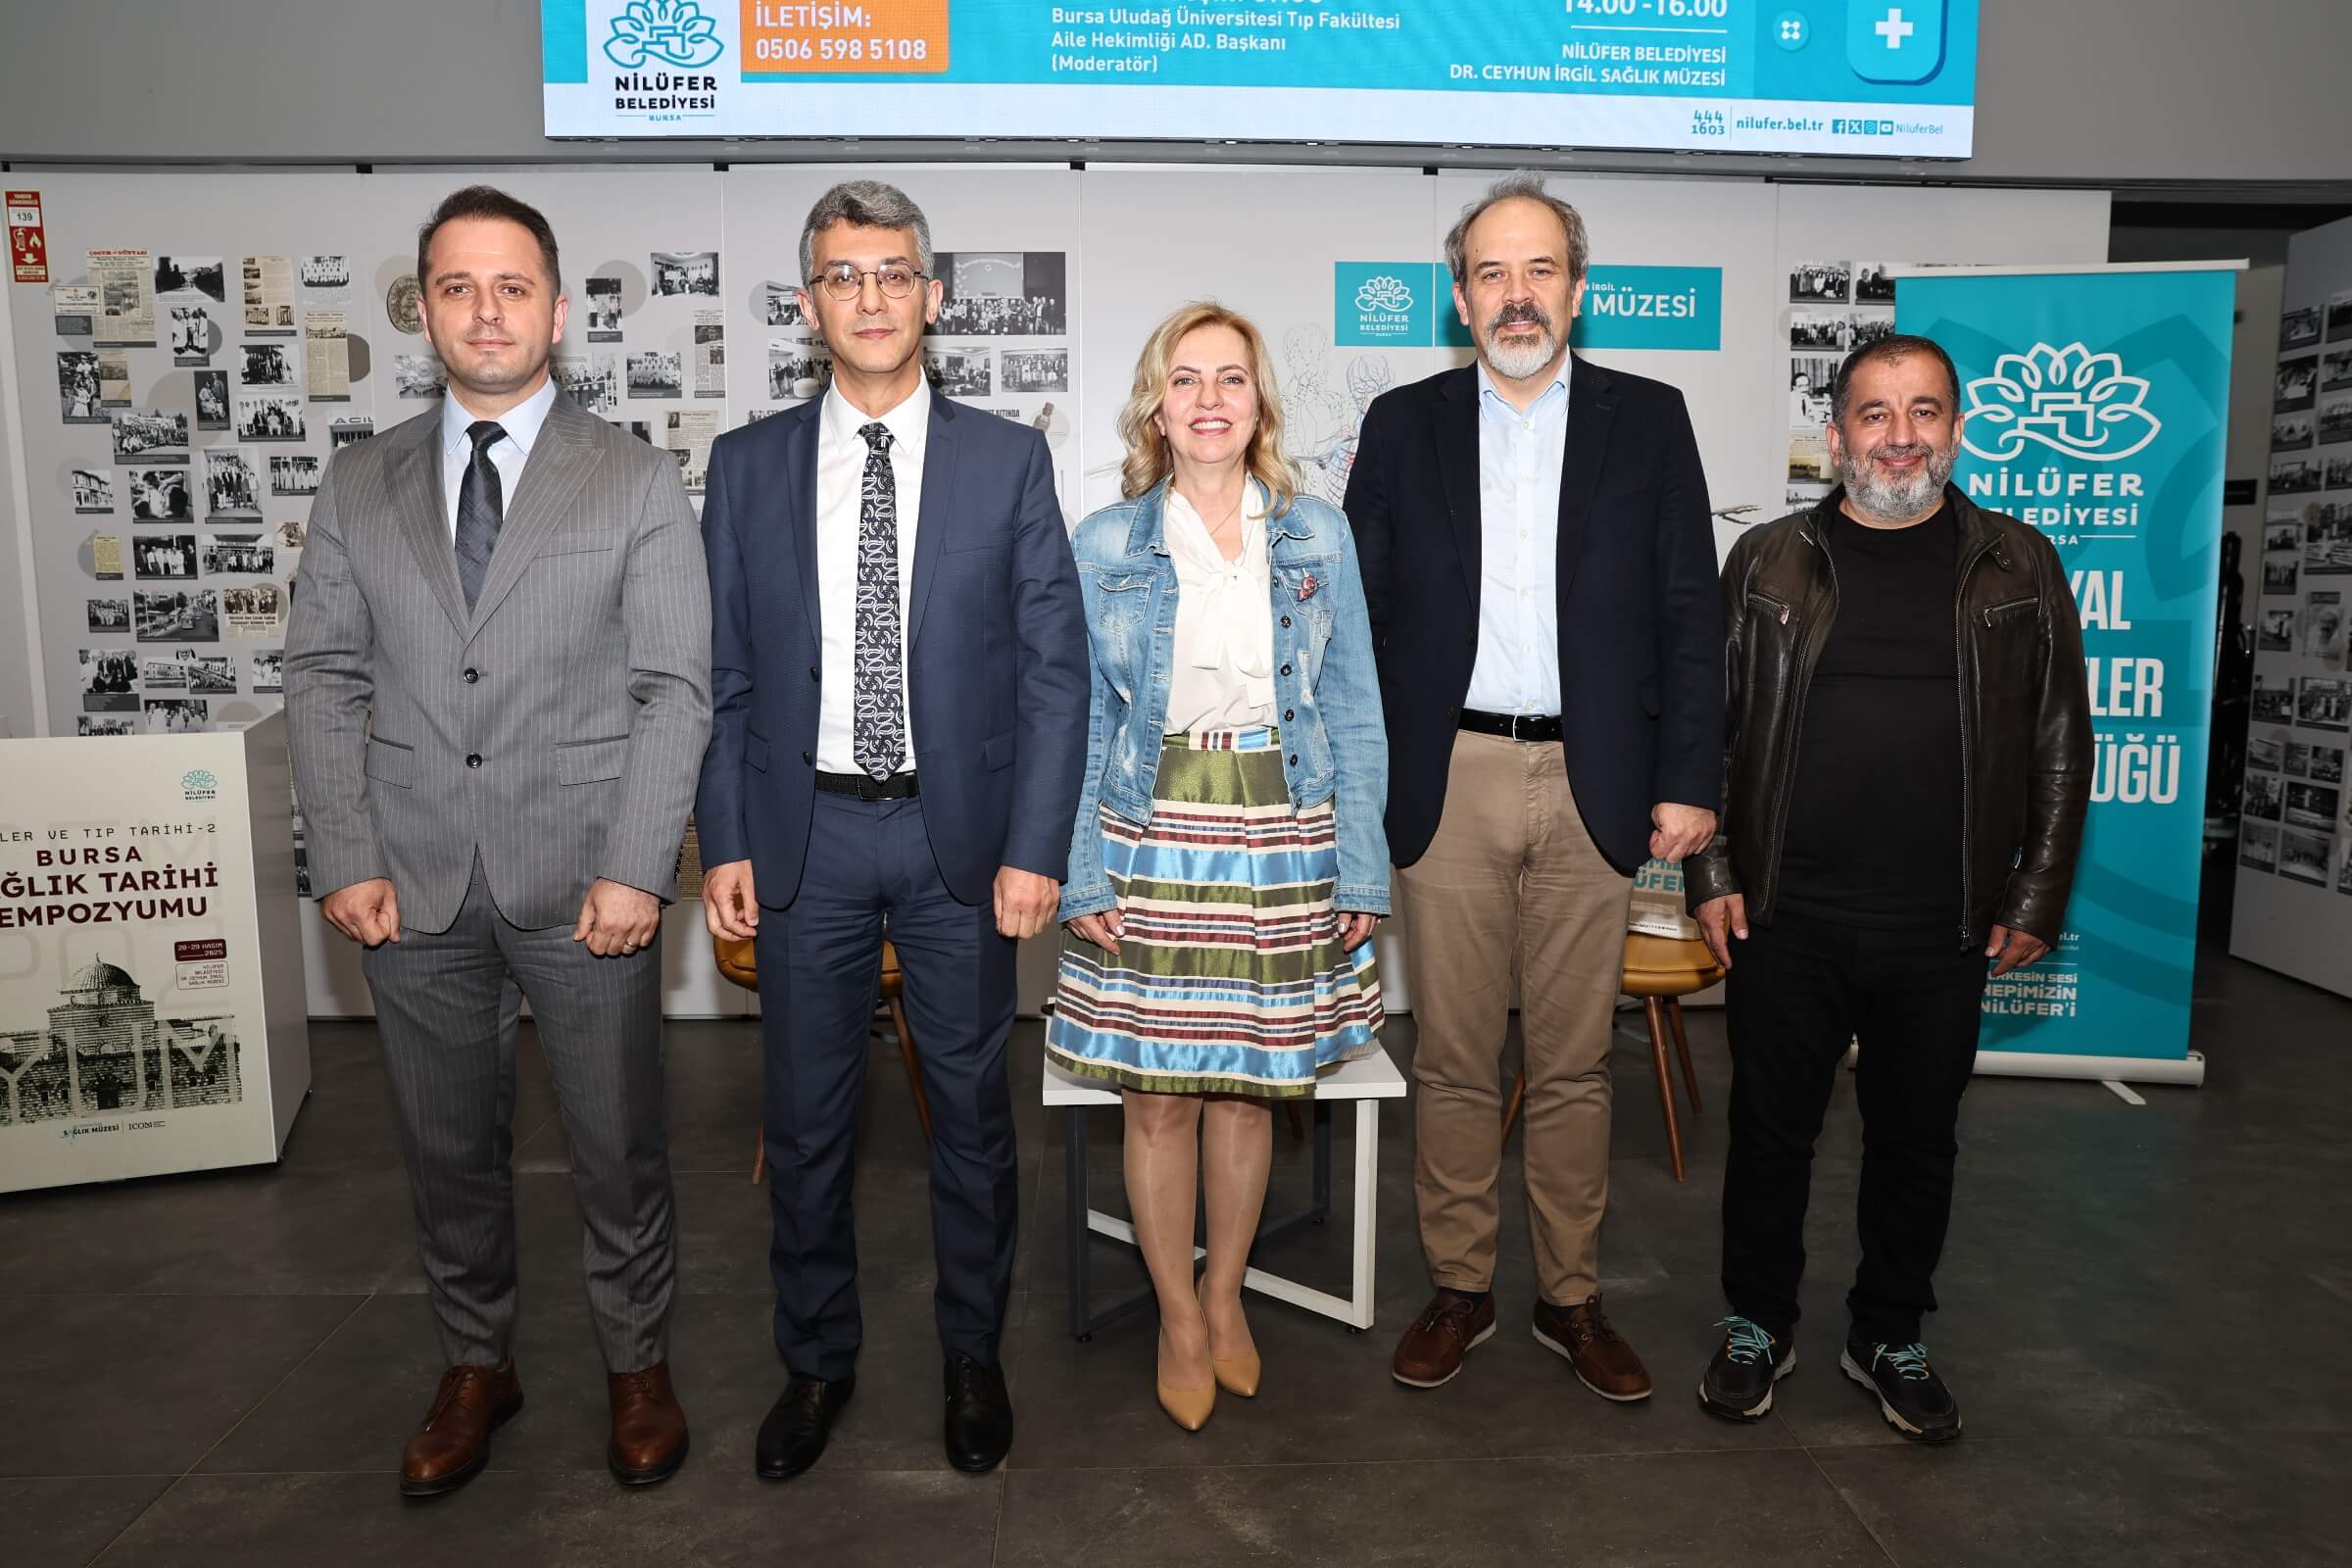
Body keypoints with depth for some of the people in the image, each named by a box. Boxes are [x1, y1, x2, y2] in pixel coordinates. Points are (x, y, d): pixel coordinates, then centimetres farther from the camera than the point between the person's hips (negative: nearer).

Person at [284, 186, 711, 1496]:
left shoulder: (637, 481, -1)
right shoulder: (360, 486, 8)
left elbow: (675, 687, -6)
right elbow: (325, 678, 7)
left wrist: (634, 868, -13)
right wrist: (347, 860, -2)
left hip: (584, 881, -3)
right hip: (416, 889, 3)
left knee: (620, 1145, 9)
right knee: (450, 1145, 16)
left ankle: (640, 1364, 30)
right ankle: (478, 1365, 36)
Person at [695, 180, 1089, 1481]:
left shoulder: (1007, 459, 1)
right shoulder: (745, 465, 5)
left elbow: (1054, 667, -2)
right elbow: (723, 673, 5)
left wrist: (1034, 846, -8)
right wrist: (725, 844, -1)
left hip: (958, 835, -1)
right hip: (804, 836, 1)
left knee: (971, 1106, 11)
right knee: (806, 1117, 11)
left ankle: (973, 1353, 31)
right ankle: (817, 1360, 32)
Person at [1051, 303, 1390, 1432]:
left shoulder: (1318, 537, 5)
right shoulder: (1106, 544, 3)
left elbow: (1355, 714, 6)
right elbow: (1080, 721, 3)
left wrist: (1361, 871, 0)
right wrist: (1079, 874, -5)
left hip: (1283, 844, 1)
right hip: (1151, 841, -1)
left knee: (1248, 1085, 10)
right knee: (1158, 1094, 4)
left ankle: (1225, 1295, 32)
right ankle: (1178, 1318, 25)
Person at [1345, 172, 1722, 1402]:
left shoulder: (1648, 420, 7)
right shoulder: (1401, 425, 7)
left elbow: (1689, 613, 4)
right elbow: (1363, 611, 6)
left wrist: (1689, 780, -2)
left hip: (1594, 785, 0)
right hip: (1445, 782, 0)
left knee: (1573, 1064, 10)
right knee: (1453, 1059, 8)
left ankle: (1571, 1298, 26)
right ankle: (1458, 1288, 25)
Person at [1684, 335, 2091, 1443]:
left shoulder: (2018, 568, 4)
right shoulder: (1768, 562, 3)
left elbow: (2061, 746, 7)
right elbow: (1707, 723, 5)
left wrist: (2037, 898, 2)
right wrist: (1710, 874, -1)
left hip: (1945, 931, 1)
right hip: (1786, 921, 0)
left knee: (1917, 1140, 13)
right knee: (1771, 1129, 10)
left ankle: (1890, 1336, 32)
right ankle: (1757, 1324, 29)